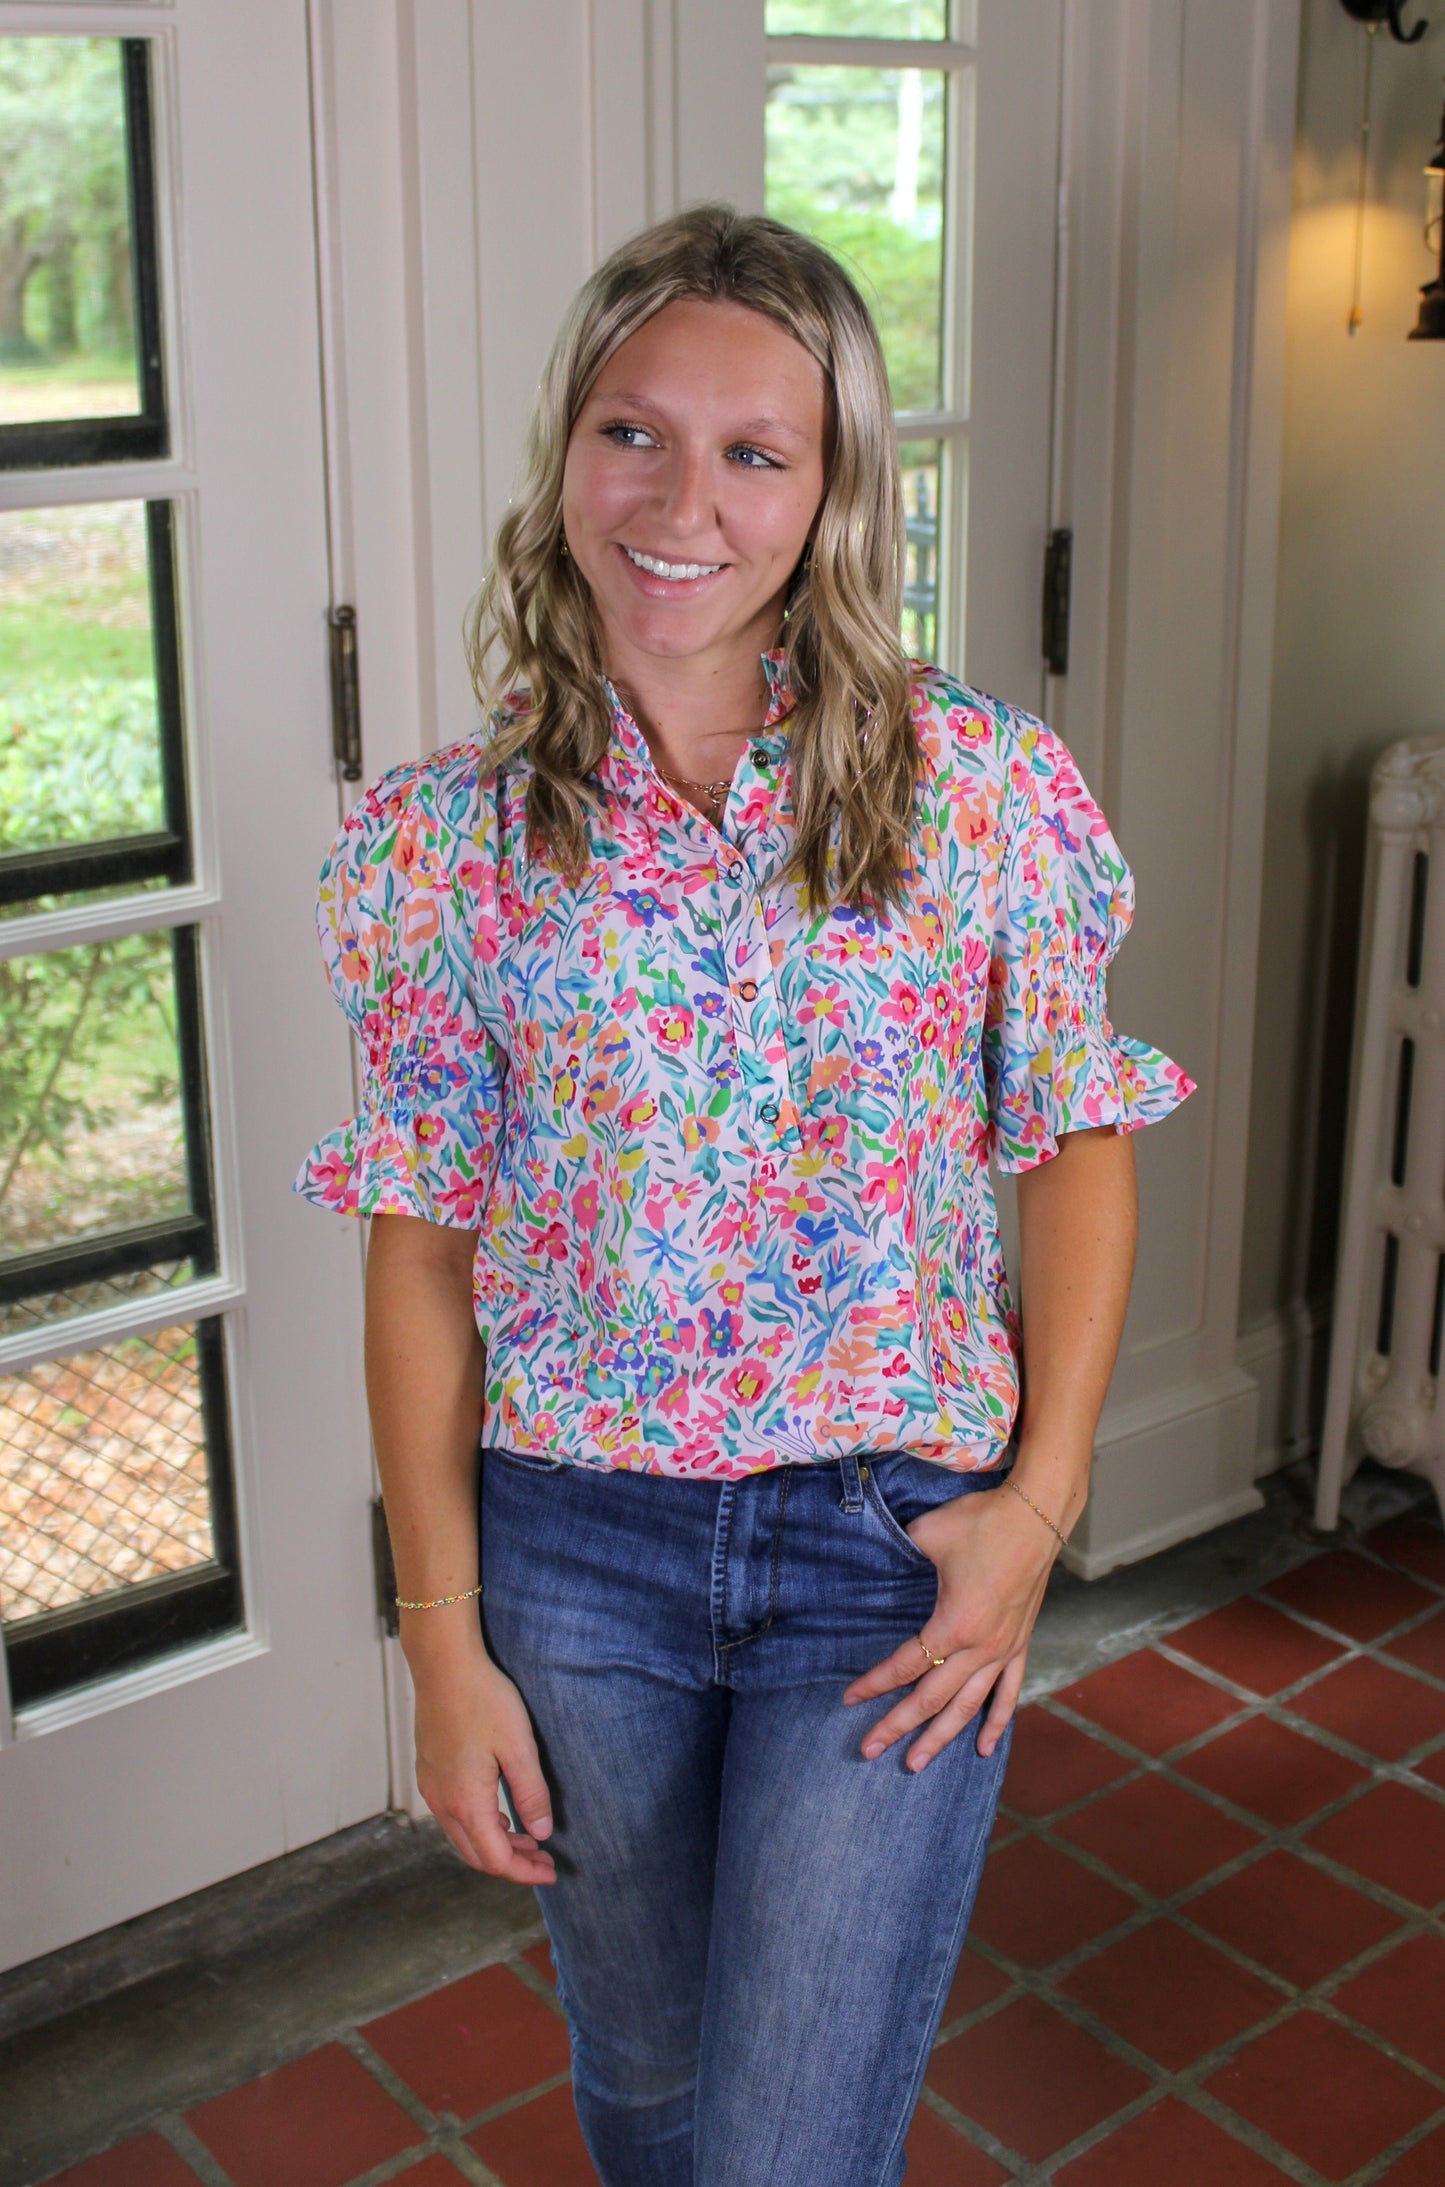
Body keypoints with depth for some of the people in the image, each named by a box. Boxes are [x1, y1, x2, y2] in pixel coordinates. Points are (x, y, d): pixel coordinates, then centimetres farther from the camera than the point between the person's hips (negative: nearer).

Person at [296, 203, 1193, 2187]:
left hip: (897, 1542, -1)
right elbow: (423, 1243, -3)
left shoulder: (985, 789, -8)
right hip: (572, 1544, 2)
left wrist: (1042, 1500, -7)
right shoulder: (450, 836, -6)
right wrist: (445, 1643, -3)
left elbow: (1083, 1139, 2)